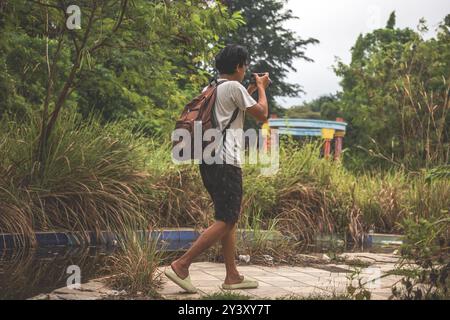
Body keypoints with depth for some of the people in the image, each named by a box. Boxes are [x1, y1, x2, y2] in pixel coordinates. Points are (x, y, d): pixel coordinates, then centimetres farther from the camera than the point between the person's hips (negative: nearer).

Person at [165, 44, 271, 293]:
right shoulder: (234, 87, -7)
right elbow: (262, 114, 0)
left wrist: (250, 90, 34)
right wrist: (261, 88, 15)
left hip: (209, 160, 10)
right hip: (225, 162, -10)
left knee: (230, 217, 13)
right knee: (225, 221, -7)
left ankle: (232, 276, 13)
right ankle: (181, 265, -12)